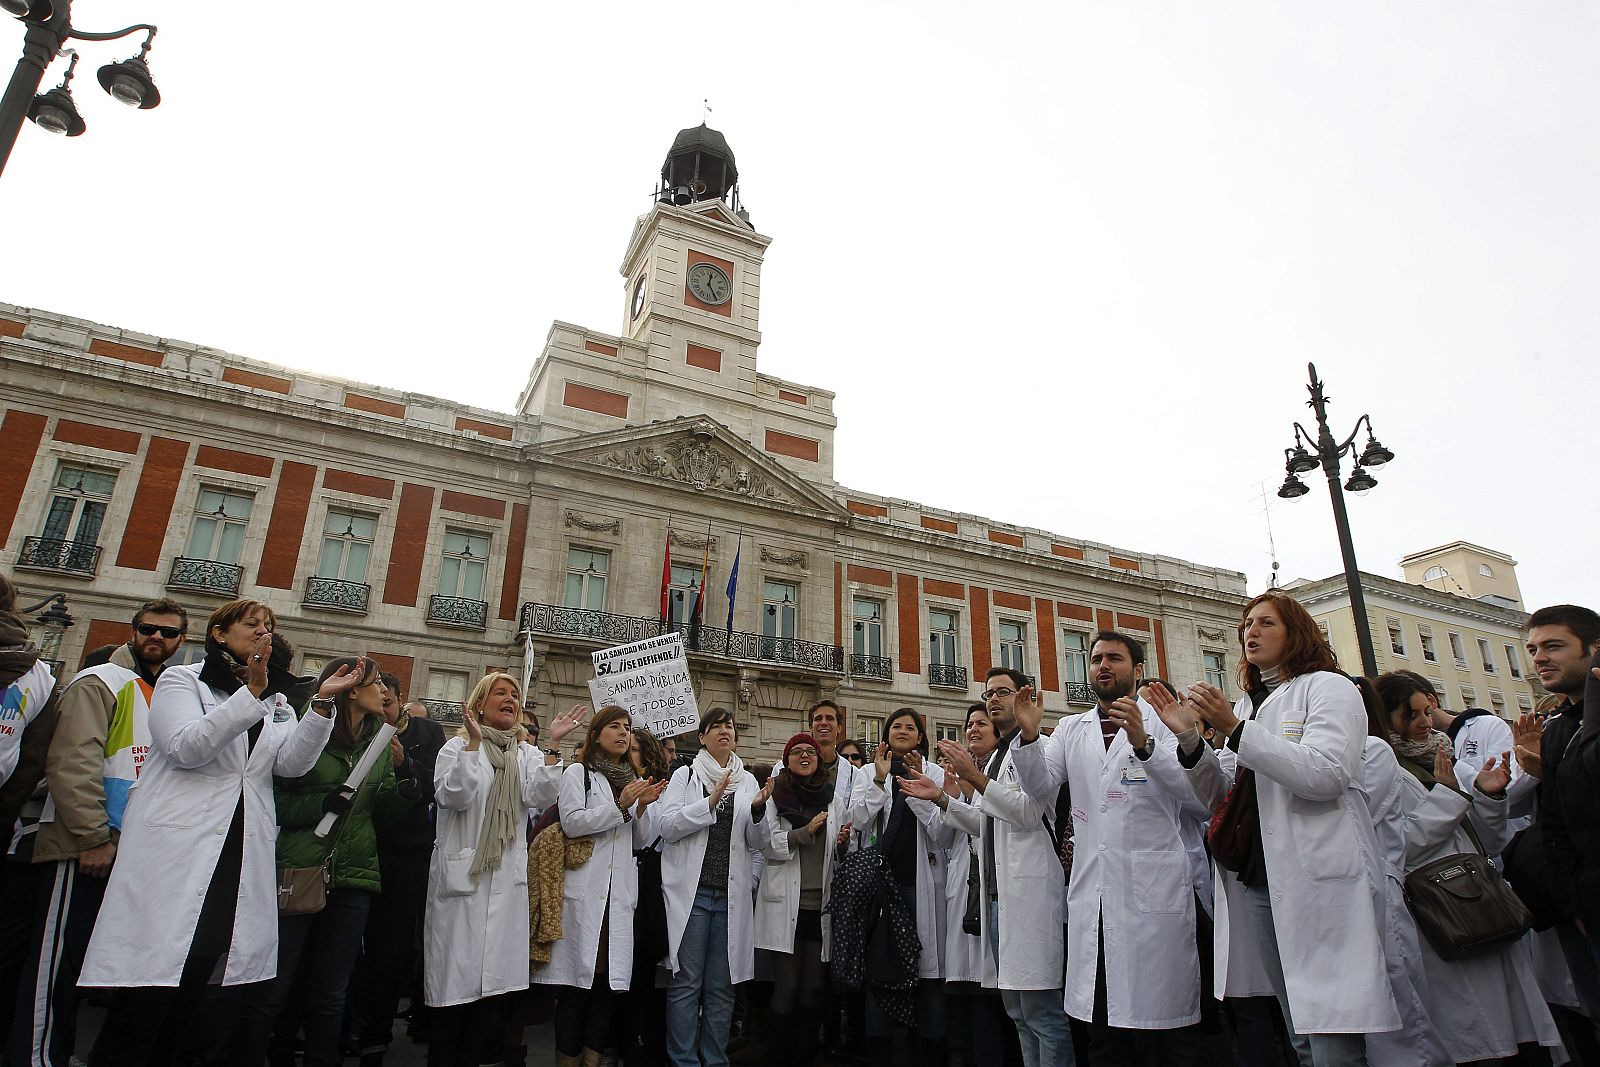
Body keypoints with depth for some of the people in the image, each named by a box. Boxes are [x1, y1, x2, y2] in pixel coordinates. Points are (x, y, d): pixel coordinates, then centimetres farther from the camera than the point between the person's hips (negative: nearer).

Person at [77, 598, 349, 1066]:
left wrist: (322, 703, -12)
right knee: (148, 992, -6)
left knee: (194, 987, 10)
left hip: (242, 859, 5)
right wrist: (250, 693, -21)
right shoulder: (182, 679, 4)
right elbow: (186, 747, -13)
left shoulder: (277, 700, 18)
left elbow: (292, 762, 1)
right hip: (178, 851, -5)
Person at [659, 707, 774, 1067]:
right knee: (687, 982, 1)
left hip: (731, 895, 3)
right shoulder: (685, 775, 2)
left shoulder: (748, 781, 10)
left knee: (721, 986, 8)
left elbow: (758, 842, 9)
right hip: (691, 890, -3)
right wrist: (710, 802, -19)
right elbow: (665, 827, -10)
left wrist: (758, 810, -11)